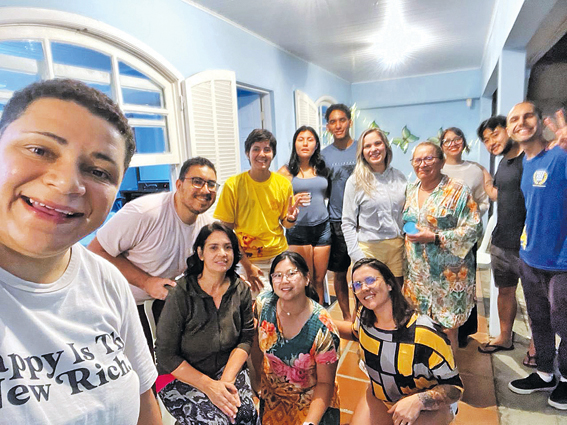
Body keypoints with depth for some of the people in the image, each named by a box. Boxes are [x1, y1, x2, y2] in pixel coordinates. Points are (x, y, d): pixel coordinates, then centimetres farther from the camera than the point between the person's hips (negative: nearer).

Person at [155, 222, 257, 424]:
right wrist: (208, 385, -20)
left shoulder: (241, 290, -3)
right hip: (180, 378, -2)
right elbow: (166, 356, -13)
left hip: (228, 368, 3)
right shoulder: (181, 295, -17)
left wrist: (226, 380, -18)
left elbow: (246, 338, -3)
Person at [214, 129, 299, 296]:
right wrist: (246, 265, -14)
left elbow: (285, 224, 9)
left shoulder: (283, 183, -1)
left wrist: (291, 219, -15)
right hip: (247, 258, -3)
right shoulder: (233, 184, -11)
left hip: (280, 254, 3)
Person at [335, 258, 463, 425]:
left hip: (430, 405, -4)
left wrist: (418, 401, -40)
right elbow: (357, 333, 12)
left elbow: (454, 388, -24)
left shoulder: (425, 333, -32)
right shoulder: (364, 316, -13)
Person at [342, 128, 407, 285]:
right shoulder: (355, 181, -4)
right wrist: (357, 256, -10)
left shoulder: (400, 177, 8)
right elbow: (348, 223, -4)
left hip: (398, 248, 4)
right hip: (369, 249, -3)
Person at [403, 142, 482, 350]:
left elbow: (473, 228, -15)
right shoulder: (411, 190, 9)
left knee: (447, 326, 5)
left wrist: (434, 237, -21)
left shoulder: (457, 191, -10)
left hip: (448, 273, -5)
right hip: (417, 271, 5)